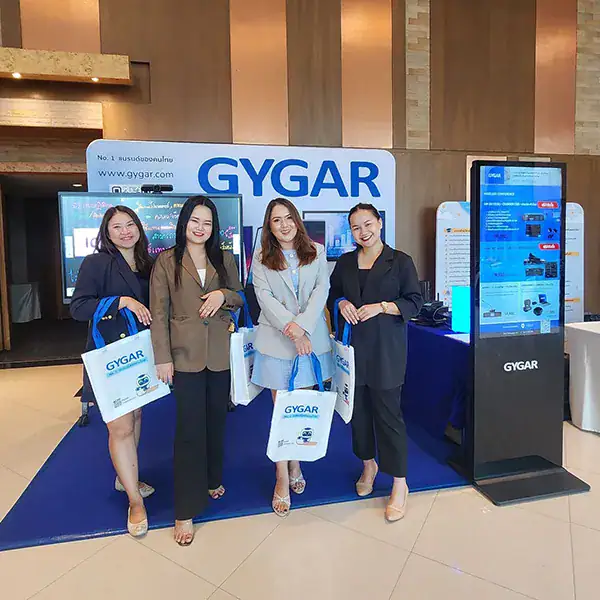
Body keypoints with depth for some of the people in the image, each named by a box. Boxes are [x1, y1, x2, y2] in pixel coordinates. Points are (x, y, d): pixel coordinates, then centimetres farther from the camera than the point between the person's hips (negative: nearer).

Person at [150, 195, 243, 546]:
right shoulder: (167, 261, -1)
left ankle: (212, 479, 39)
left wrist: (224, 295, -11)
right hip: (186, 355, -3)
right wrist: (163, 358, -8)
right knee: (190, 427, -2)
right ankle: (186, 510, 11)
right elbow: (159, 313, -3)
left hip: (221, 353, 3)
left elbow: (241, 299, 12)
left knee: (216, 420, 16)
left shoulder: (225, 260, 7)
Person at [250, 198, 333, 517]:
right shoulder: (261, 257, 5)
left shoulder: (317, 252, 8)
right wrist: (291, 329, -17)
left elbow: (321, 290, -2)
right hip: (276, 341, -1)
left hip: (312, 340, 2)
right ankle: (282, 480, 15)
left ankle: (295, 466, 30)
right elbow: (264, 296, -5)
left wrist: (303, 327, -15)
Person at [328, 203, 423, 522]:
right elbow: (332, 295, 19)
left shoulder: (400, 261, 0)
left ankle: (400, 485, 12)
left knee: (388, 411, -2)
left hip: (386, 349, -4)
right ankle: (368, 464, 34)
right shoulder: (345, 263, 13)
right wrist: (342, 303, -3)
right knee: (358, 408, 11)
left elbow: (414, 302, -2)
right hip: (353, 347, 4)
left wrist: (380, 307, -15)